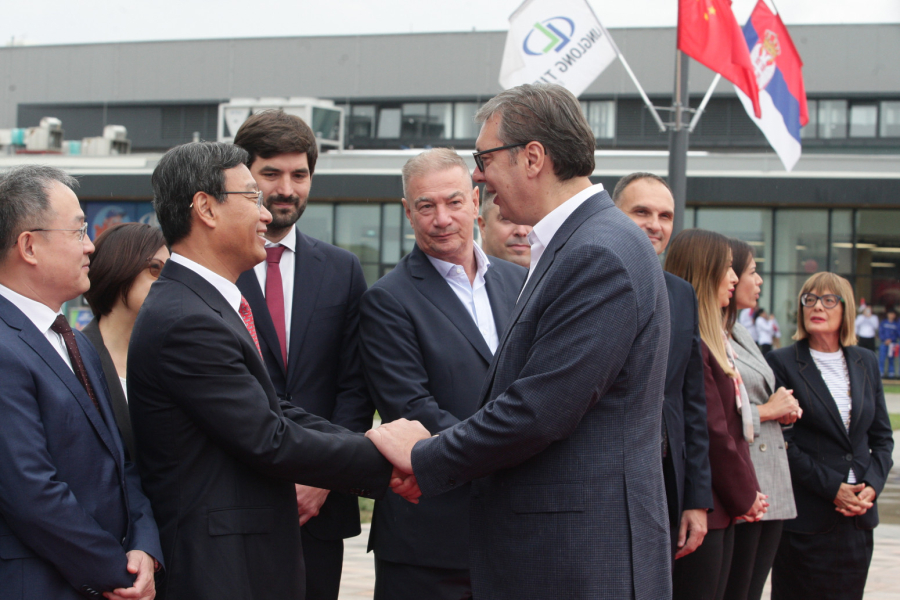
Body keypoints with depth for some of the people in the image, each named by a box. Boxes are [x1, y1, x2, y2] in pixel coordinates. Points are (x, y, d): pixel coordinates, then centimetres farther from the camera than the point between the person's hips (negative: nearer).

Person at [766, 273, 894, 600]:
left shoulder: (865, 363, 13)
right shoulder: (783, 363, -4)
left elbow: (882, 436, 14)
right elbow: (781, 441, -9)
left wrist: (872, 486, -3)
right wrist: (832, 488, -14)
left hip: (859, 516, 5)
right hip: (805, 520, -5)